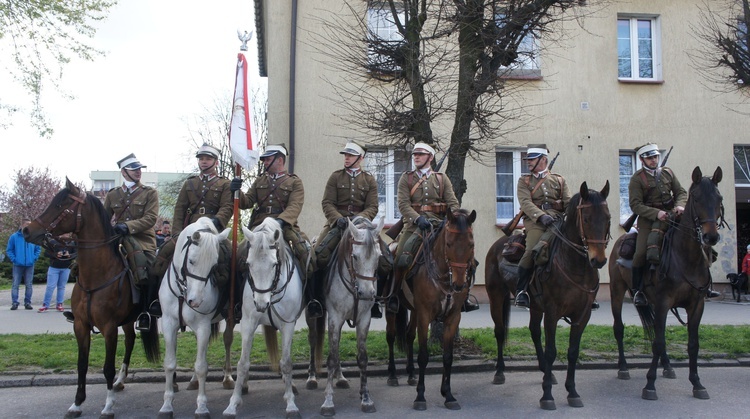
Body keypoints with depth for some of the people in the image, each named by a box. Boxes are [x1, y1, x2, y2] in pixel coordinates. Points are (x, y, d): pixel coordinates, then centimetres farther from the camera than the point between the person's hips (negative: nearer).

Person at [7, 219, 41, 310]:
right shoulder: (14, 237, -2)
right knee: (15, 285, -2)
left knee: (29, 285, 6)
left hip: (30, 265, 2)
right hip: (18, 265, -2)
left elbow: (38, 249, 11)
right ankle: (14, 303, 2)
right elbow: (9, 250, 2)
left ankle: (27, 302, 13)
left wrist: (34, 258, 0)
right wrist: (14, 259, -7)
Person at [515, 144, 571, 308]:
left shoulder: (559, 180, 22)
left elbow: (568, 202, 12)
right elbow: (525, 202, -3)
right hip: (535, 222, -3)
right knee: (532, 251, -28)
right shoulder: (524, 181, 14)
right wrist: (541, 216, -21)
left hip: (558, 221, 3)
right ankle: (521, 290, -16)